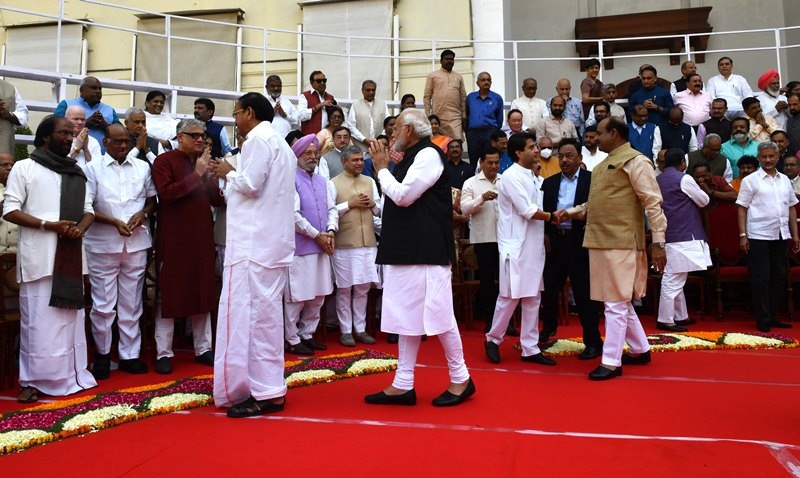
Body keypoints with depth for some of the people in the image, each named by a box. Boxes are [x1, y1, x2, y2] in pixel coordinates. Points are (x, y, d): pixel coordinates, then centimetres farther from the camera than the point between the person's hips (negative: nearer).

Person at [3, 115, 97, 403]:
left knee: (70, 317, 9)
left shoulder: (76, 172, 16)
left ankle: (69, 374, 17)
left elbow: (88, 210, 15)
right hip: (39, 255, -5)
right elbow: (9, 210, -5)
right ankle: (32, 379, 6)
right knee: (38, 319, -4)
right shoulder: (24, 168, 2)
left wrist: (81, 228, -8)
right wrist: (48, 225, -16)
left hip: (71, 255, 5)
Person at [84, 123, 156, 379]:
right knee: (103, 305, 2)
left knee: (131, 303, 8)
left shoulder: (142, 167, 10)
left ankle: (129, 355, 18)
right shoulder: (93, 168, 1)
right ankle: (102, 354, 19)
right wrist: (115, 222, -15)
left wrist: (143, 214, -6)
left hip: (137, 243, 3)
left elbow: (152, 199, 15)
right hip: (103, 245, -3)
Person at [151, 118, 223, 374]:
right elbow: (166, 193, -20)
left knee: (203, 292, 10)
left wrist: (211, 177, -8)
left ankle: (203, 348, 20)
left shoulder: (204, 163, 14)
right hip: (173, 238, -6)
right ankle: (164, 353, 11)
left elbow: (218, 200, 9)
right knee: (169, 293, 2)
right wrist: (196, 174, -19)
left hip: (202, 238, 6)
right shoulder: (164, 161, -5)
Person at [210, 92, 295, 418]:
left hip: (253, 242, -10)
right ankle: (269, 388, 19)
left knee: (249, 312, -8)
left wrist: (228, 173, 1)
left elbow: (250, 184, -17)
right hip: (273, 241, 10)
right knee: (266, 312, 12)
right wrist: (234, 175, 18)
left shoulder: (258, 139, -7)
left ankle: (263, 394, -6)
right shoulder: (279, 143, 23)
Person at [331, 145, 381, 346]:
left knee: (363, 288, 9)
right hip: (344, 243, -4)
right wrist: (349, 204, -13)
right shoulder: (334, 183, 0)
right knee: (344, 289, 3)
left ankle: (360, 329, 19)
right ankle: (346, 331, 12)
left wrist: (373, 204, -4)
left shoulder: (370, 181, 13)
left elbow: (379, 210, 16)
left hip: (368, 242, 4)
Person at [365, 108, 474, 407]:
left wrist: (382, 169, -3)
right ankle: (403, 385, 15)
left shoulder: (428, 155, -9)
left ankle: (461, 379, 11)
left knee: (437, 314, -4)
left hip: (426, 250, -10)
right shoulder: (413, 157, 19)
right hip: (407, 249, 10)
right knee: (408, 315, 10)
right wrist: (385, 170, 11)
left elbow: (403, 195, -16)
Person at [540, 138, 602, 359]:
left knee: (584, 295, 2)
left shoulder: (592, 180, -1)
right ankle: (549, 327, 37)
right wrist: (545, 234, -1)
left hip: (580, 244, -4)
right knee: (548, 289, 11)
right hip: (554, 243, 4)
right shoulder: (549, 183, 12)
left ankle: (593, 342, 14)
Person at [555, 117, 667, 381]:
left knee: (616, 303, -4)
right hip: (599, 241, 9)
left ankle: (611, 362, 4)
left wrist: (658, 242, -15)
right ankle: (640, 350, 31)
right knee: (620, 301, 17)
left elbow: (653, 203, -12)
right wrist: (571, 212, 9)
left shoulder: (635, 161, -8)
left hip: (621, 243, -9)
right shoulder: (602, 165, 18)